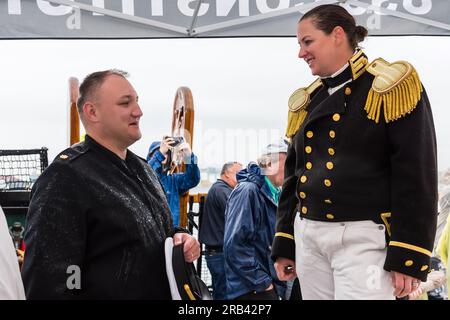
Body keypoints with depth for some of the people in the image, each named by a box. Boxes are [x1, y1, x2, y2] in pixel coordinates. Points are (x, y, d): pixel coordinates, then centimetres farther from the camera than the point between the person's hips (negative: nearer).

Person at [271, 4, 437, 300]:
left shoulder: (392, 88, -7)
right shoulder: (307, 101, 14)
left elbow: (416, 176, -12)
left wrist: (409, 258, -17)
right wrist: (285, 244, 15)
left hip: (365, 239, -6)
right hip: (309, 237, 6)